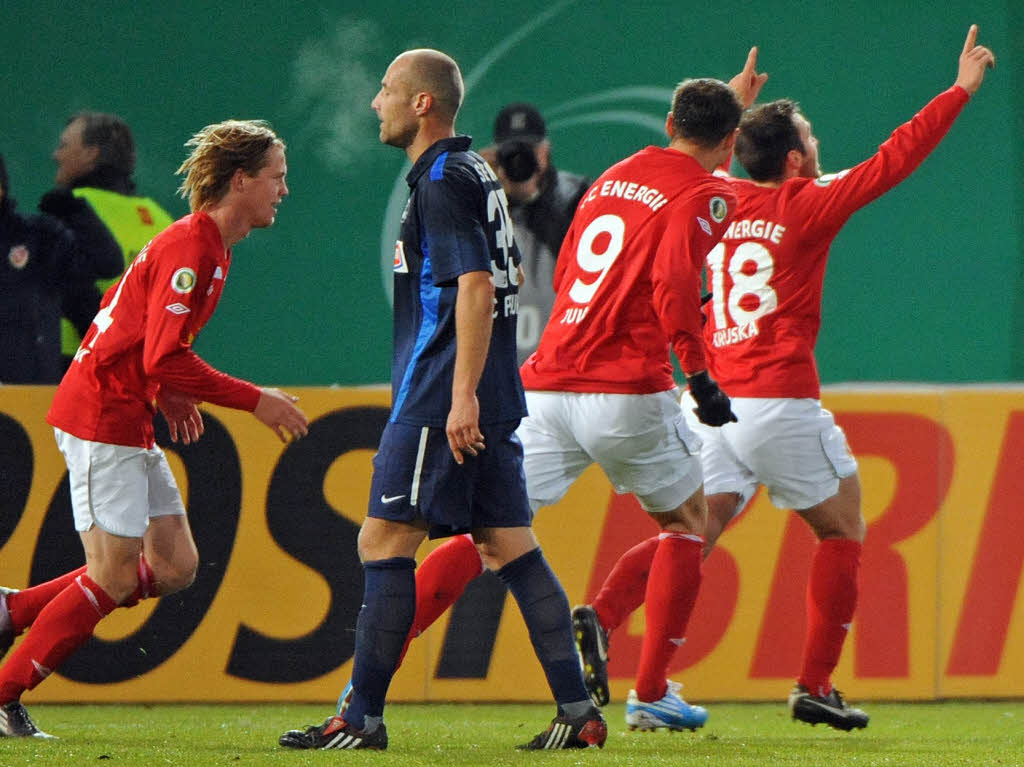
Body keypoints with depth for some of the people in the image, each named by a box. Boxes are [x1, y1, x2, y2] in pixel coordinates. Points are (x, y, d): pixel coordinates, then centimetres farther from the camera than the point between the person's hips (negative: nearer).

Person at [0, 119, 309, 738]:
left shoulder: (208, 245, 13)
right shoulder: (189, 248, -18)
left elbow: (124, 315, 23)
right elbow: (165, 360, -24)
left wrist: (168, 394, 16)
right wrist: (256, 401, -18)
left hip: (127, 416, 10)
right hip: (100, 415, -10)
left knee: (175, 567, 7)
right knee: (113, 577, -9)